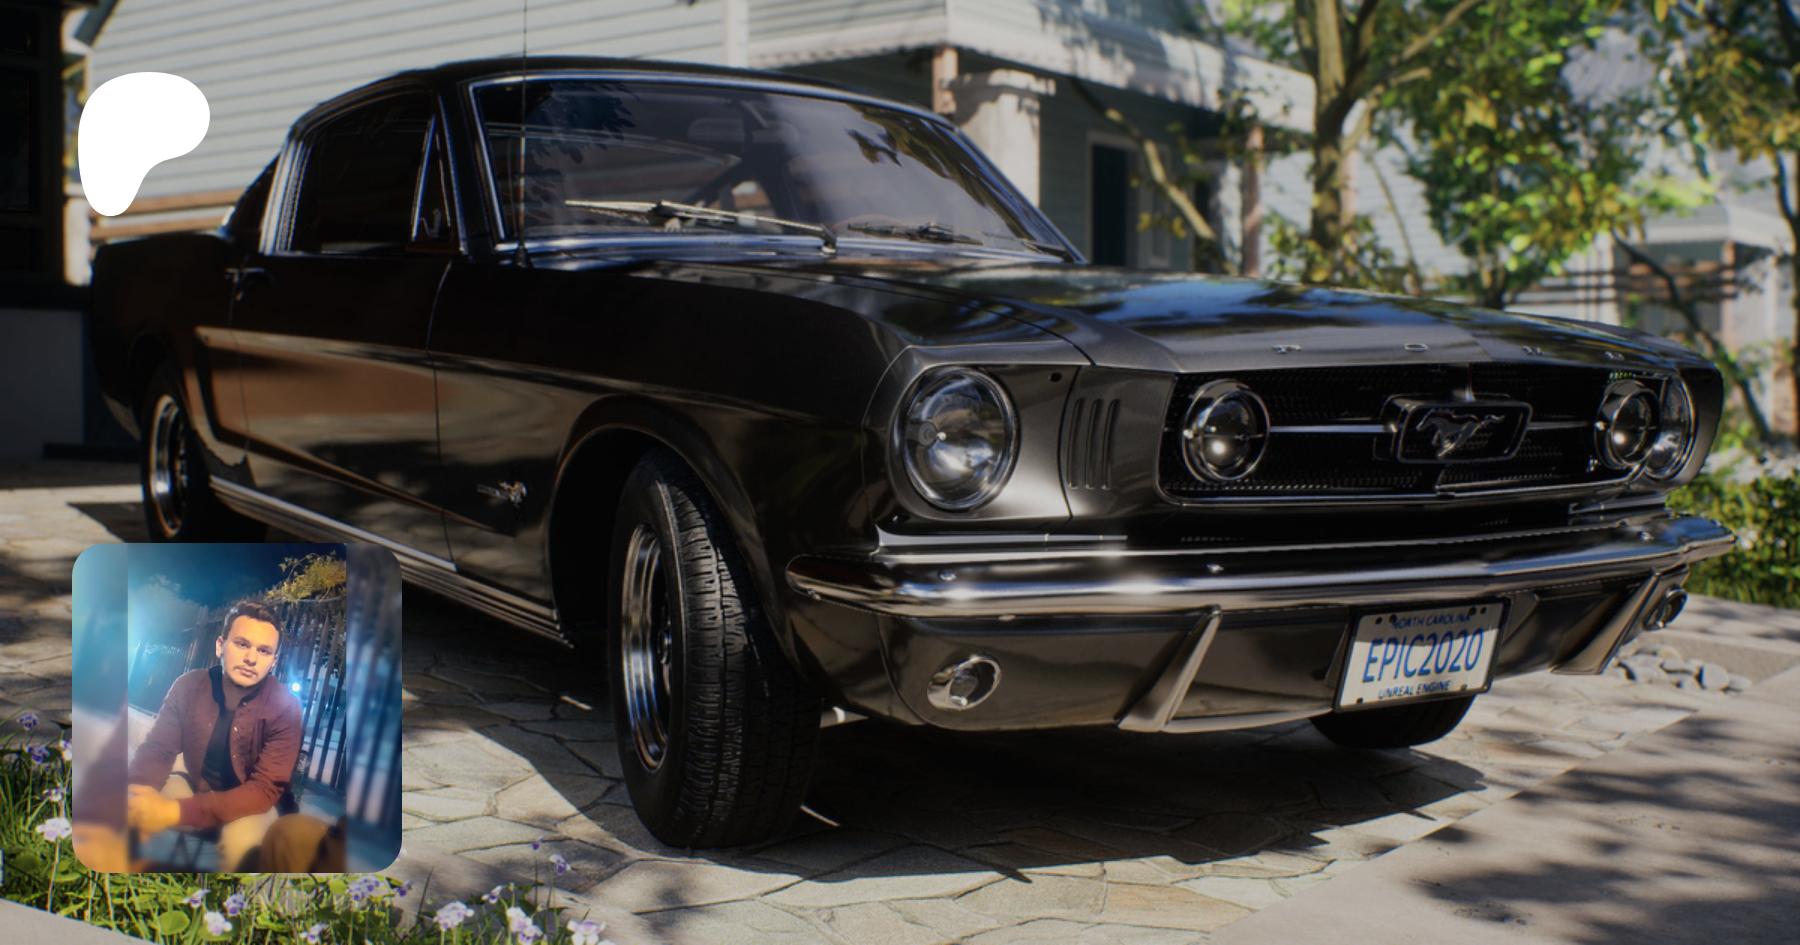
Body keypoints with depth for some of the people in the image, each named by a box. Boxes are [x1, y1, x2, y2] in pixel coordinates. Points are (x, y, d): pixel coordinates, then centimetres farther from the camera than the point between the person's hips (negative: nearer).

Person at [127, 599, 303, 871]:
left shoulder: (284, 707, -22)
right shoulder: (189, 686, -11)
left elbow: (265, 789, -27)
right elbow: (157, 750, -7)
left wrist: (176, 812, -39)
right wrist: (138, 792, -35)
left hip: (249, 804, -3)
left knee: (240, 839, -36)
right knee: (129, 809, -22)